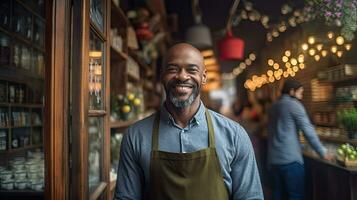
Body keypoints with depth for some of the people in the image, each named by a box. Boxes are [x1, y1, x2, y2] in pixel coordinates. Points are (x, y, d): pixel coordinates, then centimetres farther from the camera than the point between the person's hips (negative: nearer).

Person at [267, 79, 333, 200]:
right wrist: (323, 152, -2)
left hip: (274, 158, 8)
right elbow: (308, 131, -10)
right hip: (290, 158, -7)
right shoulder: (294, 104, -6)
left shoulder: (274, 107, 16)